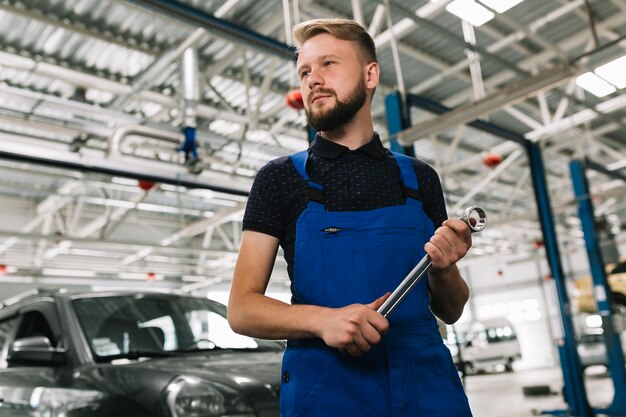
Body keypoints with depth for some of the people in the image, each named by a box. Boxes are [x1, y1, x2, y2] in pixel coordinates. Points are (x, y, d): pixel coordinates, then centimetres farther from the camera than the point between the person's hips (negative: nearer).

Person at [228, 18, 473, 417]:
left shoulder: (420, 178, 7)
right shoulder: (279, 178, 1)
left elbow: (450, 311, 11)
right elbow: (242, 309, -3)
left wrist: (444, 269, -10)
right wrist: (321, 319, -21)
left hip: (427, 383, 2)